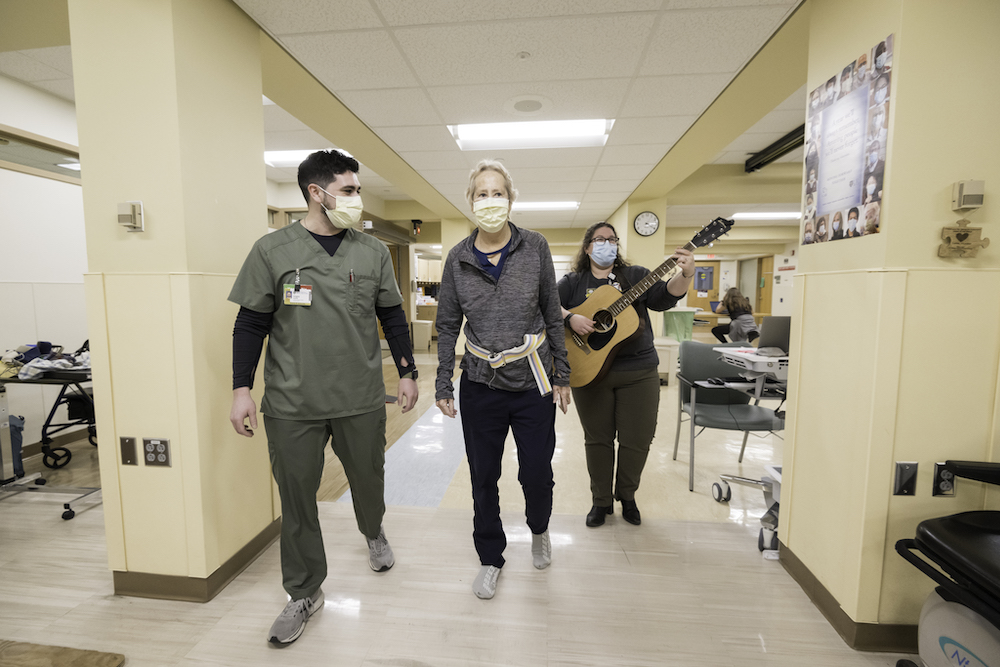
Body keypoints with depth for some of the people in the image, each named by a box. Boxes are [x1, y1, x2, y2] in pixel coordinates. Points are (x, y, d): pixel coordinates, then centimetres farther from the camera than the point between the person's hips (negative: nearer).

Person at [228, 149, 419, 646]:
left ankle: (373, 533, 51)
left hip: (362, 400, 2)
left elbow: (392, 316, 9)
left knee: (368, 479, 17)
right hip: (292, 404, -1)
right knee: (297, 498, 9)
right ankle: (304, 592, 32)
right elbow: (250, 324, 2)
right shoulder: (272, 250, -1)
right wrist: (241, 389, -2)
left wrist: (407, 372, 8)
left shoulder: (373, 251, 4)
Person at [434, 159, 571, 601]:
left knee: (537, 472, 9)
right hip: (480, 385, 1)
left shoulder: (535, 247, -2)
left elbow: (552, 314, 3)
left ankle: (539, 530, 45)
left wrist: (561, 374, 3)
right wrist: (442, 385, 4)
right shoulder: (458, 258, 0)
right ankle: (490, 559, 37)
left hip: (533, 381, 0)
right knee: (484, 477, 11)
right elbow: (447, 325, 5)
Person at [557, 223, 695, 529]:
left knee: (637, 439, 7)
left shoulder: (635, 276, 9)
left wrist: (685, 275, -22)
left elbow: (665, 295, -4)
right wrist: (570, 318, -23)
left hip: (638, 371, 1)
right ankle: (601, 501, 28)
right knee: (597, 438, 9)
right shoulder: (572, 282, 6)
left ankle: (627, 496, 32)